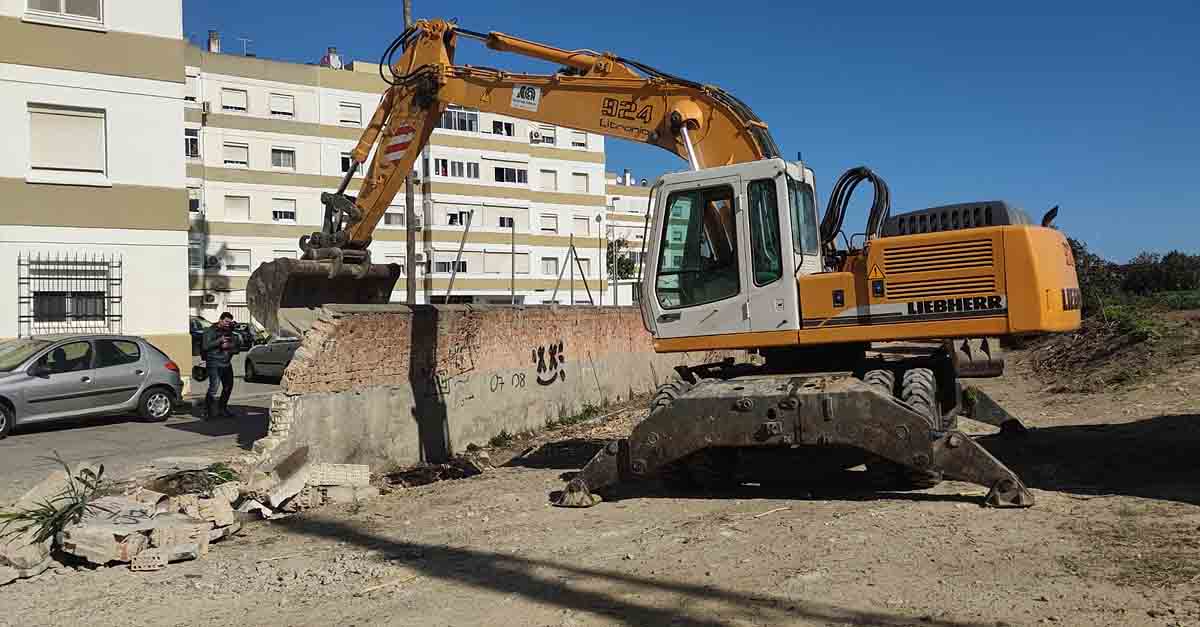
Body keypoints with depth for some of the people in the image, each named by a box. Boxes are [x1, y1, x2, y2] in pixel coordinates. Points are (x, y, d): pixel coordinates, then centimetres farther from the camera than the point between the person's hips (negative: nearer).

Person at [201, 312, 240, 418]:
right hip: (214, 363, -7)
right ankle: (207, 410, -7)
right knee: (213, 387, -16)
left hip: (227, 363, 7)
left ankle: (222, 408, 25)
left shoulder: (229, 333, 16)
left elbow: (236, 349, 12)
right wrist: (219, 341, -18)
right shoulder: (210, 331, -1)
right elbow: (205, 346, -14)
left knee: (228, 387, 10)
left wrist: (228, 346, -9)